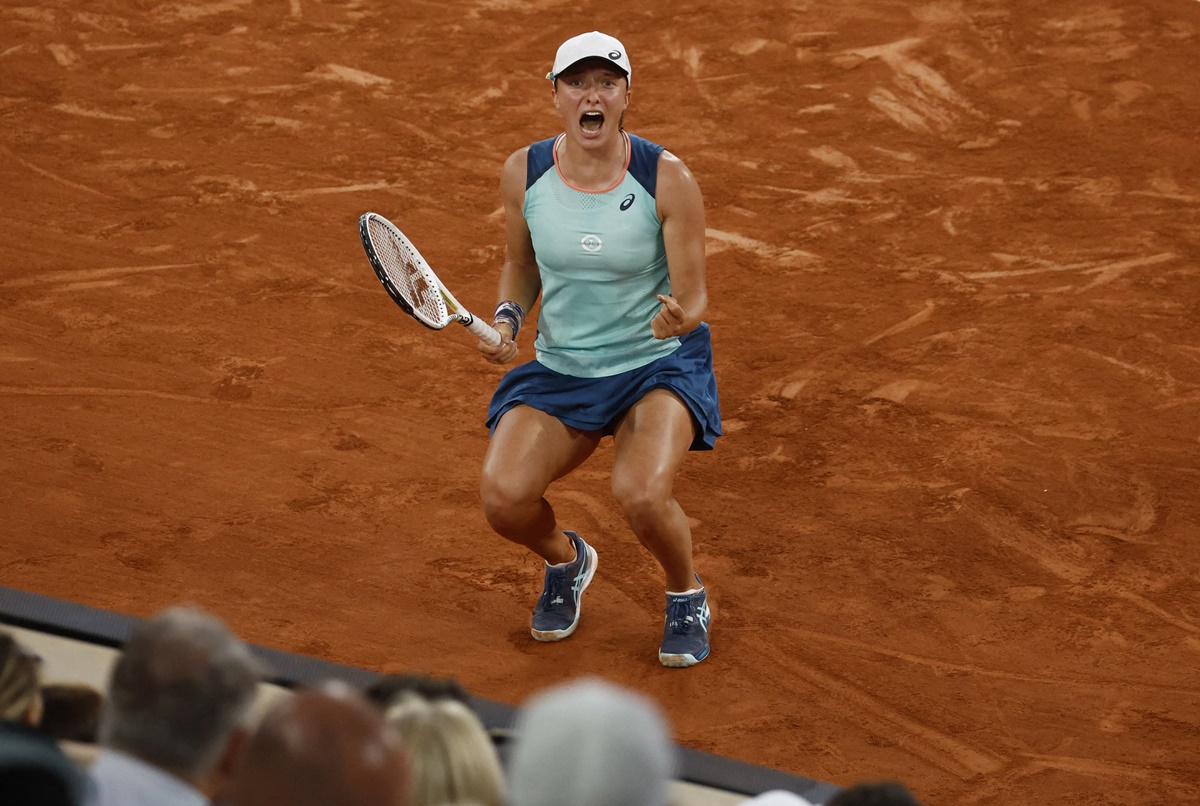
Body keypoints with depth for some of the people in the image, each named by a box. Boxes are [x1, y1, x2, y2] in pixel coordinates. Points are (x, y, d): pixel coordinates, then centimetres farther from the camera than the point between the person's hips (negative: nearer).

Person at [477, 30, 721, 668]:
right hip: (560, 370, 3)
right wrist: (506, 321, -6)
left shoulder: (667, 178, -16)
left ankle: (686, 594, 6)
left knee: (641, 494, -30)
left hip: (658, 364, -3)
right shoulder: (524, 173, -7)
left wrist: (679, 318, -36)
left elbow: (693, 297, -13)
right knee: (503, 497, -19)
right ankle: (566, 560, 20)